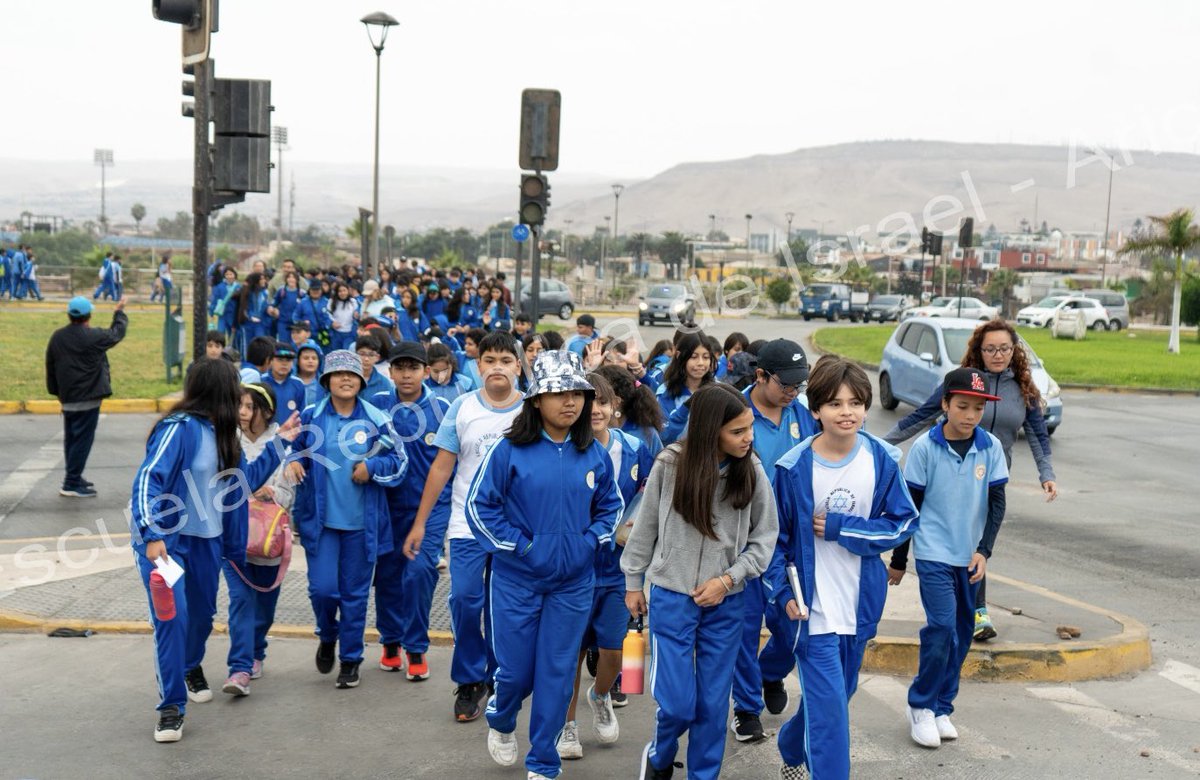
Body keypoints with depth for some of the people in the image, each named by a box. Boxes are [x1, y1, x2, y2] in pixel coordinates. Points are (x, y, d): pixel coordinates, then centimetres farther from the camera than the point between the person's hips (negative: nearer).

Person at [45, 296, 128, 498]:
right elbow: (117, 332, 4)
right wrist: (119, 313, 21)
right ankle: (71, 484, -4)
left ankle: (73, 478, 25)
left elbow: (50, 367, 12)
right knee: (83, 440, -4)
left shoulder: (57, 337, 5)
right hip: (88, 398, -7)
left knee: (71, 439, 16)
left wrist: (56, 391, 22)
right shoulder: (94, 336, -13)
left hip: (67, 398, 7)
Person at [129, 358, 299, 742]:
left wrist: (279, 443, 12)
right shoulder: (180, 428, -19)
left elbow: (246, 479, 14)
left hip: (205, 539, 8)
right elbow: (148, 480, -25)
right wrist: (151, 536, -33)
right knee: (172, 617, -14)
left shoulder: (222, 433, 7)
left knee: (202, 613, 18)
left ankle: (191, 667, 47)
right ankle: (172, 706, -4)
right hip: (165, 538, -7)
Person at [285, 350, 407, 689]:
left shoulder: (376, 420, -1)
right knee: (322, 588, -5)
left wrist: (372, 466, -13)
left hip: (361, 522, 0)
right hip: (320, 519, 0)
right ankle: (328, 637, 27)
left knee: (355, 593, 6)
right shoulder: (311, 417, 1)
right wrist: (293, 463, -7)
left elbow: (398, 461, 5)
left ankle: (350, 658, 21)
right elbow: (294, 450, 15)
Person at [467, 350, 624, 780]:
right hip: (518, 579, -2)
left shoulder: (594, 454, 0)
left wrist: (592, 540, -1)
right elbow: (479, 503, -7)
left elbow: (611, 505, 14)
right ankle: (500, 723, 39)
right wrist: (517, 545, -11)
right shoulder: (510, 450, -11)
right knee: (515, 669, 5)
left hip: (574, 581, 3)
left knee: (556, 674, 6)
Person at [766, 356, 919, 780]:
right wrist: (783, 591, -11)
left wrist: (840, 528, -14)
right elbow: (774, 535, -3)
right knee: (829, 707, -8)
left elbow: (903, 521, -4)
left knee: (836, 695, 21)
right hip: (813, 606, -4)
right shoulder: (794, 467, -12)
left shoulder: (882, 461, -7)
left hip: (860, 603, 4)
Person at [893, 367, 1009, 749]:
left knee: (962, 632, 8)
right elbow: (910, 505, -2)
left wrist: (983, 551, -8)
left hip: (970, 557, 4)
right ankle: (921, 707, 4)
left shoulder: (991, 447, 0)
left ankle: (941, 708, 21)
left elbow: (997, 503, 3)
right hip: (934, 554, -4)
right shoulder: (925, 448, -7)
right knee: (942, 627, -13)